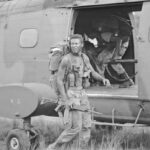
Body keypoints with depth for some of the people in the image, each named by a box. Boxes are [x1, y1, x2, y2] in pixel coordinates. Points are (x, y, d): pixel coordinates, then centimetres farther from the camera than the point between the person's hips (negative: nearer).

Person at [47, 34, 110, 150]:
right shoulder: (66, 59, -14)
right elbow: (59, 80, -13)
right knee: (75, 128, -11)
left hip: (82, 94, 7)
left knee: (86, 125, 6)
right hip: (71, 95, -7)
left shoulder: (84, 58, 9)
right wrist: (66, 100, -20)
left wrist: (103, 79, -5)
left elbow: (93, 73, 17)